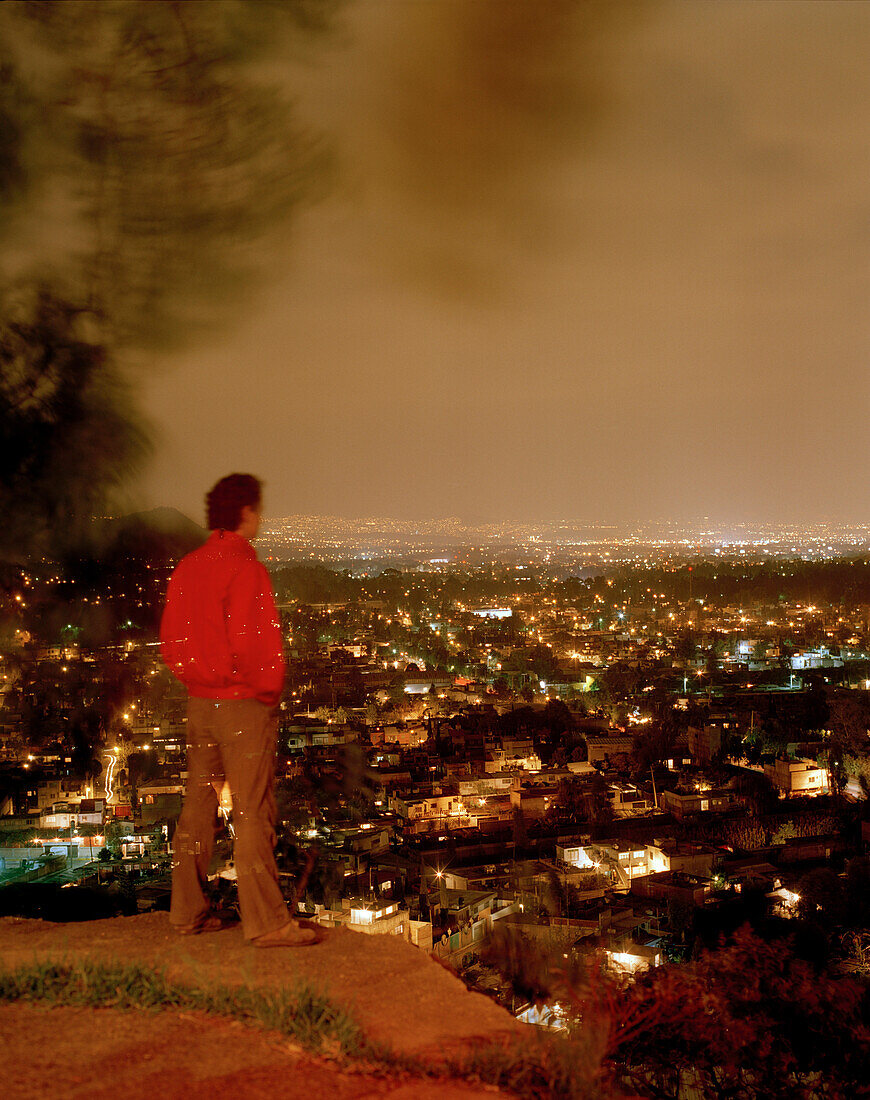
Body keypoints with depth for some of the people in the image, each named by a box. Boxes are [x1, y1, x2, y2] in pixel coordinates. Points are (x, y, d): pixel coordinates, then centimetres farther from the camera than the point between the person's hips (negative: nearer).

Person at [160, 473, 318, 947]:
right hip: (243, 704, -8)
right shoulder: (245, 568, -16)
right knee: (252, 814, -5)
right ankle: (267, 922, -1)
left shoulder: (186, 567, 8)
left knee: (196, 808, 14)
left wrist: (196, 679, 16)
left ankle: (187, 911, 23)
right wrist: (269, 689, -5)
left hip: (198, 701, 8)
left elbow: (170, 640, 12)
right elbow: (252, 642, -20)